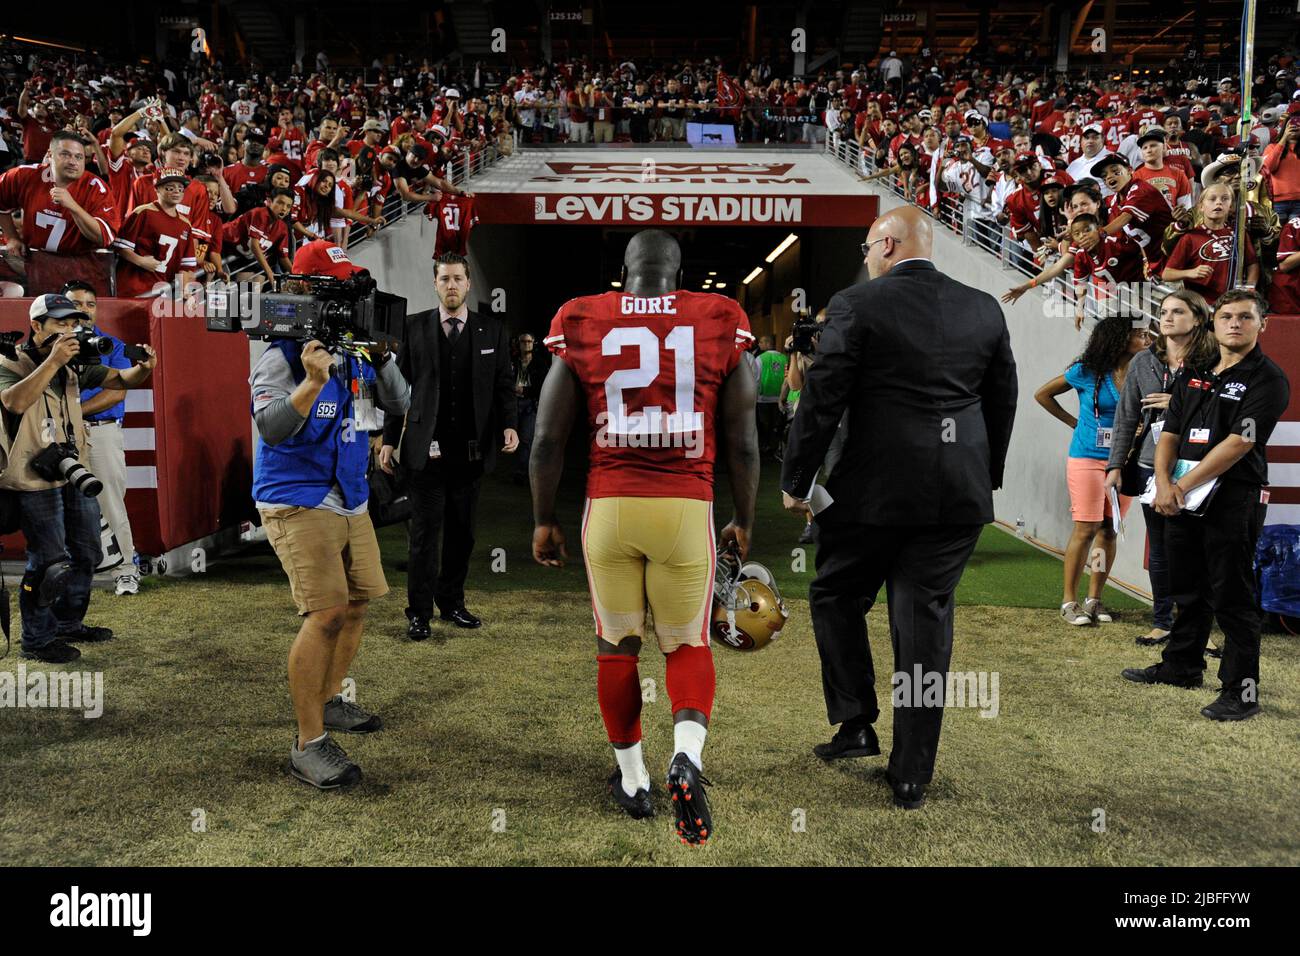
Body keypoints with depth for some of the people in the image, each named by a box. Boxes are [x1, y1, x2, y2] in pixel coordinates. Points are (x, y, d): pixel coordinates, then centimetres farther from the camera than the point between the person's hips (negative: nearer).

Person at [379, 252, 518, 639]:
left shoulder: (492, 331, 6)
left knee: (462, 531, 11)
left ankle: (452, 601, 26)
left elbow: (504, 384, 8)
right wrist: (389, 438, 1)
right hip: (427, 448, -2)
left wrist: (508, 424, -9)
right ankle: (419, 611, 10)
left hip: (472, 450, 2)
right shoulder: (414, 327, 3)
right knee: (425, 531, 0)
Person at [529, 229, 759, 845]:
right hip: (687, 508, 0)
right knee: (687, 644, 17)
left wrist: (543, 520, 14)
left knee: (617, 647, 17)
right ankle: (687, 758, -7)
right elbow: (743, 443, 3)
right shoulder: (721, 326, 1)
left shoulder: (582, 327, 2)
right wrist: (744, 521, 16)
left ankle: (633, 780, 30)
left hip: (609, 507, 1)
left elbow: (547, 439, 2)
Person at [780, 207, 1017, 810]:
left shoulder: (857, 305, -7)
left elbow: (822, 401, -8)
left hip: (875, 487, -4)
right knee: (926, 619, 9)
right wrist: (984, 478, 24)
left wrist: (795, 481, 1)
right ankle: (912, 774, 16)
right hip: (960, 492, 5)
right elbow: (1003, 402, 14)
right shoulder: (984, 309, 9)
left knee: (836, 598, 18)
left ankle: (856, 724, 19)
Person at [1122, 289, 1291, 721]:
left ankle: (1241, 692, 7)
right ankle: (1182, 666, 33)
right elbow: (1170, 432, 9)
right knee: (1188, 589, 18)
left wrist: (1183, 486, -15)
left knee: (1232, 597, -2)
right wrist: (1164, 482, -8)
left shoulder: (1268, 379, -6)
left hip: (1234, 499, -7)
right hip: (1184, 496, 7)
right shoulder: (1193, 374, 15)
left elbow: (1237, 444, -15)